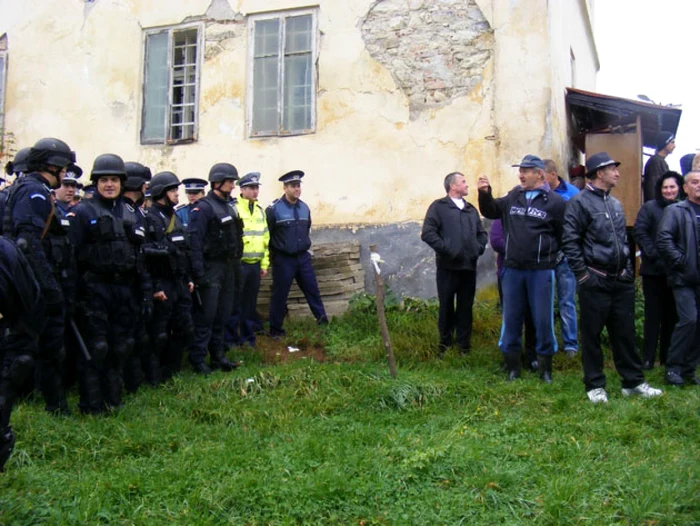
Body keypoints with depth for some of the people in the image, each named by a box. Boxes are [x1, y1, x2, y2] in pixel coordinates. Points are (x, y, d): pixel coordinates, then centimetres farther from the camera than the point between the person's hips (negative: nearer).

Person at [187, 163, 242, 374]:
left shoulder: (229, 206, 14)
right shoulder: (203, 208, -11)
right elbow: (194, 241, -17)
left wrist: (236, 266, 15)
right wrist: (198, 273, -22)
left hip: (229, 267, 8)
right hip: (211, 268, -8)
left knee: (222, 315, 13)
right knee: (205, 316, -4)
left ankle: (218, 355, 22)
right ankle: (198, 359, 4)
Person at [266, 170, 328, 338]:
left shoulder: (304, 207, 5)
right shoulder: (274, 208, -13)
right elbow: (266, 235, -8)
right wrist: (274, 255, -2)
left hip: (303, 257, 5)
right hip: (283, 260, -5)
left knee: (312, 289, 9)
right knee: (279, 295, 3)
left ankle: (323, 321, 20)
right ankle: (275, 329, 15)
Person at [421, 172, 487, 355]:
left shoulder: (471, 209, 18)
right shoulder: (438, 206, -2)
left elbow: (482, 233, 21)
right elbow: (428, 233, -11)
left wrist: (479, 248, 4)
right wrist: (445, 249, -15)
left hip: (469, 266, 5)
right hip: (448, 266, -5)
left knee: (466, 307, 9)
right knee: (446, 307, 5)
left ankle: (464, 344, 20)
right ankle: (445, 343, 18)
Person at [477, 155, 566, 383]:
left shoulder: (554, 201, -5)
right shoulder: (513, 197, 7)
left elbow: (565, 237, -3)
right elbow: (490, 212, 18)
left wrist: (551, 256, -2)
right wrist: (485, 193, 2)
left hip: (541, 271, -4)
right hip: (513, 269, 4)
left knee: (543, 319, 4)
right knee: (511, 318, 10)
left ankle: (545, 367, 20)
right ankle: (512, 367, 23)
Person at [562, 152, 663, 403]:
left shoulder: (615, 204, 15)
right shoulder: (580, 202, -9)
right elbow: (570, 242, -13)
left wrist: (628, 269, 14)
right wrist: (582, 275, -15)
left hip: (622, 280, 7)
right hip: (596, 281, -6)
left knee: (625, 332, 12)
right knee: (592, 334, 4)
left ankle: (633, 381, 22)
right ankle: (595, 385, 15)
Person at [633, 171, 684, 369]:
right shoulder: (650, 207, 0)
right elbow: (639, 232, -7)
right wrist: (653, 254, -16)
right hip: (654, 270, -2)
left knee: (672, 315, 9)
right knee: (653, 314, 2)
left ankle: (667, 357, 20)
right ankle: (648, 358, 8)